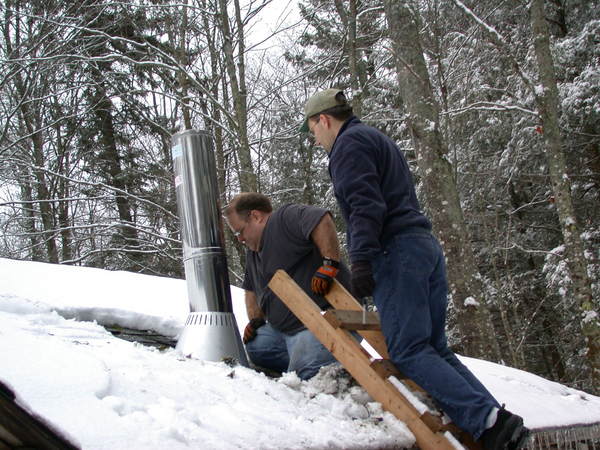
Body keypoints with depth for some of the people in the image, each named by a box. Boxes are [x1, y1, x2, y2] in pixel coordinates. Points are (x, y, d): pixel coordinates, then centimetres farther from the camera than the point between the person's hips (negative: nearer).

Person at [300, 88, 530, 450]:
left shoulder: (349, 143, 0)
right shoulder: (379, 140, 30)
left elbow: (365, 205, -16)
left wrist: (361, 259, -23)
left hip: (396, 250, -10)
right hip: (427, 246, 10)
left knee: (408, 352, -13)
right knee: (435, 349, 8)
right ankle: (498, 418, -3)